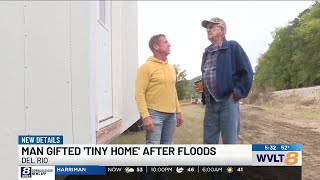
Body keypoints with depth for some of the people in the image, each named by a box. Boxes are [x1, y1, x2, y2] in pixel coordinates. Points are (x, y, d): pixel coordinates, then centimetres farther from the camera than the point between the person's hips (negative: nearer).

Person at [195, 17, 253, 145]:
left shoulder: (233, 47, -4)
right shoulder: (206, 52, 16)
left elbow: (247, 73, -7)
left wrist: (236, 94, -12)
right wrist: (200, 86, 7)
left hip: (228, 102, -6)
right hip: (210, 103, 6)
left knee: (229, 142, 0)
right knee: (209, 142, 10)